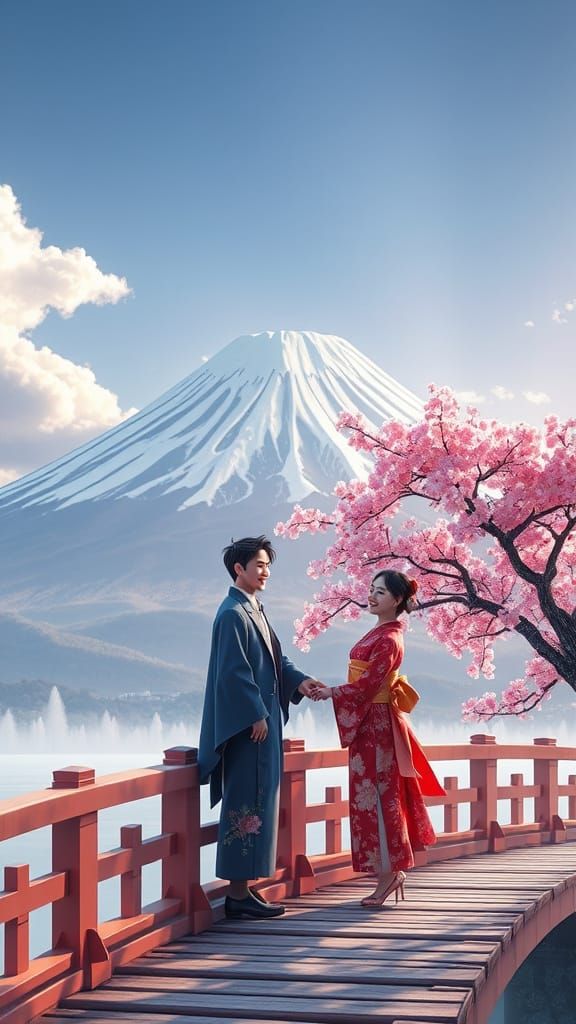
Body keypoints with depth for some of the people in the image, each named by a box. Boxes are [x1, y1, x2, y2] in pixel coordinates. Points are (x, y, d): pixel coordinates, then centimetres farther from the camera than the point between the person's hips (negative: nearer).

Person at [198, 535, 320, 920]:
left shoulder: (255, 612, 16)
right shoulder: (233, 614, -13)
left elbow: (275, 659, 19)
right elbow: (234, 671, -19)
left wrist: (300, 681, 2)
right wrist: (256, 715, -19)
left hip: (263, 720, 10)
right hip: (245, 725, -10)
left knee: (259, 801, 11)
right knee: (246, 803, -7)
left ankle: (244, 887, 17)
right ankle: (238, 894, -2)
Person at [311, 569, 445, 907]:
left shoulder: (388, 639, -16)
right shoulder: (382, 633, 13)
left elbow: (368, 684, -20)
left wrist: (332, 693, -14)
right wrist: (332, 689, 10)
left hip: (376, 724, -9)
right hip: (372, 721, 9)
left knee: (374, 795, -6)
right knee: (382, 794, 11)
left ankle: (388, 874, -2)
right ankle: (393, 870, 17)